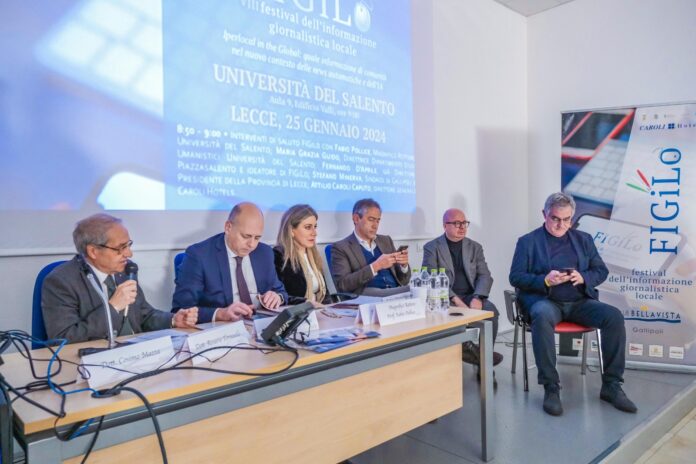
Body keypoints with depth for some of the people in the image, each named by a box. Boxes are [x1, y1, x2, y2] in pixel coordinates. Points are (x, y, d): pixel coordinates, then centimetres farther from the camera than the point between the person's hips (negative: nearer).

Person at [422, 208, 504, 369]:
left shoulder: (475, 247, 15)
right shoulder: (431, 247, 4)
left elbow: (485, 276, 6)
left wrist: (477, 298, -15)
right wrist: (455, 299, -21)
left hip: (471, 296, 3)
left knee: (491, 310, -26)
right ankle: (468, 349, -19)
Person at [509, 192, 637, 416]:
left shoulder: (583, 239, 17)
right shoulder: (528, 241, 5)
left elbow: (601, 270, 14)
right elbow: (515, 277, -2)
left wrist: (583, 278, -9)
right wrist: (544, 280, -19)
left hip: (580, 301, 4)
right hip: (544, 300, -4)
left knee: (614, 316, -23)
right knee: (542, 316, -38)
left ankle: (611, 385, -10)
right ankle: (551, 387, -28)